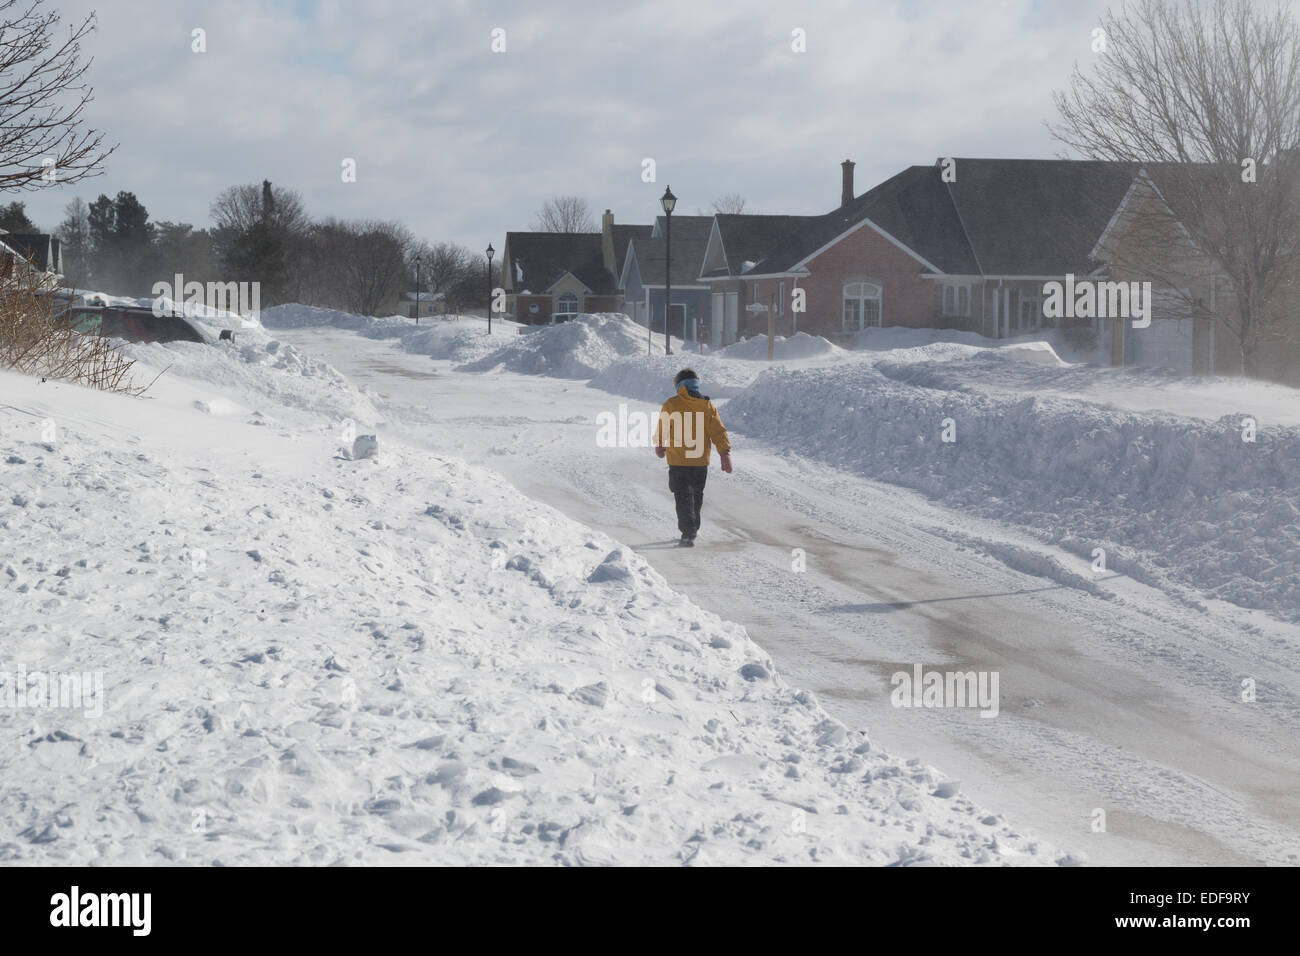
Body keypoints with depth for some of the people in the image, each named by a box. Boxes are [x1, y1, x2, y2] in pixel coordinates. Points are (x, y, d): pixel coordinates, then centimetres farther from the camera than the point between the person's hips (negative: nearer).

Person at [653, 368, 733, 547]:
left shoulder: (671, 405, -8)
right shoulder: (707, 406, 0)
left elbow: (661, 429, 3)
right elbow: (719, 431, -4)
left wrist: (659, 445, 22)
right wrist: (725, 454, -4)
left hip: (678, 461, -3)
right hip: (701, 461, 4)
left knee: (683, 499, -1)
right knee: (696, 498, 20)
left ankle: (688, 534, -13)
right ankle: (692, 530, 32)